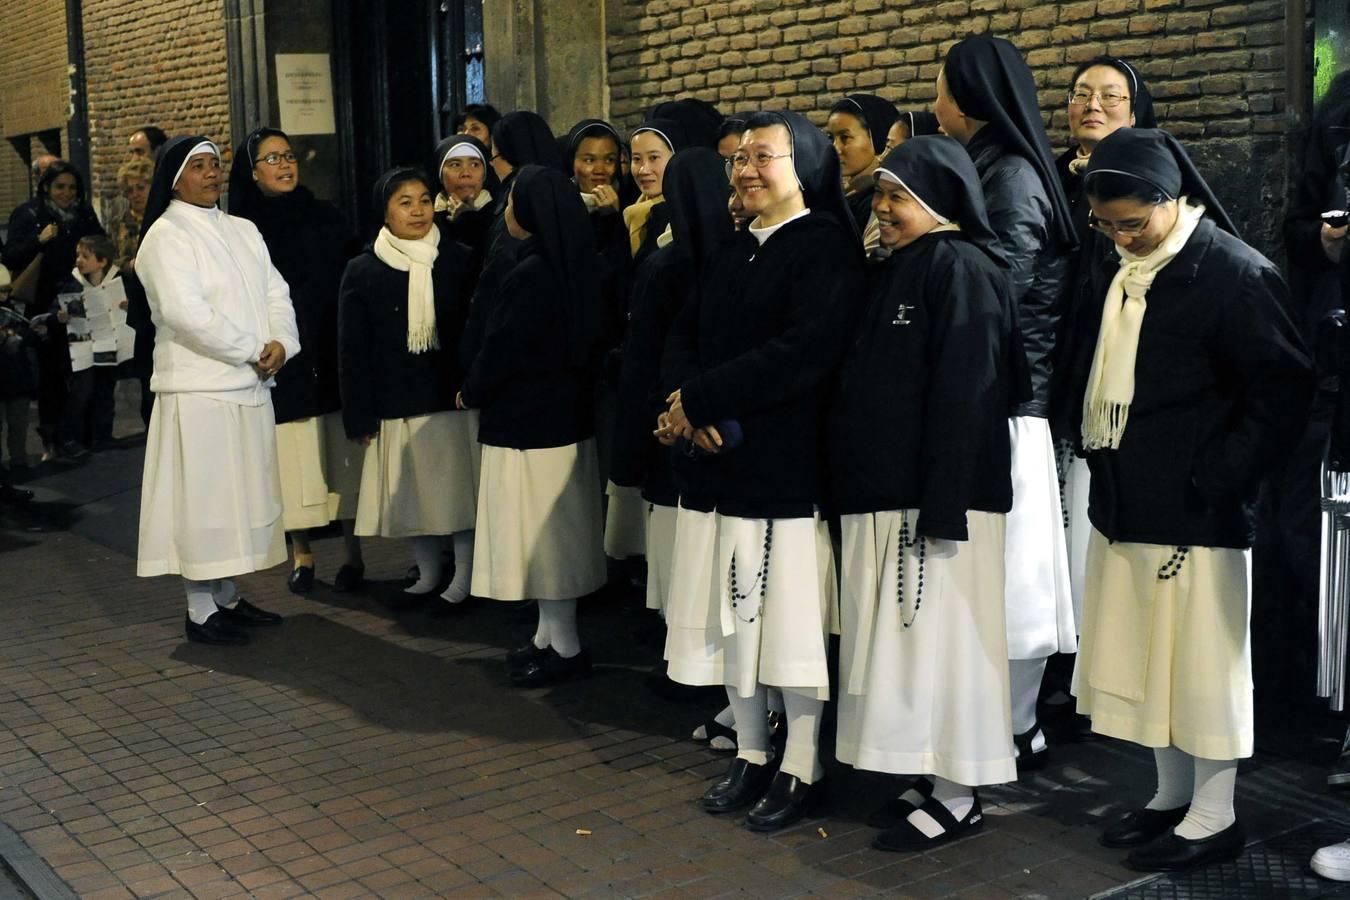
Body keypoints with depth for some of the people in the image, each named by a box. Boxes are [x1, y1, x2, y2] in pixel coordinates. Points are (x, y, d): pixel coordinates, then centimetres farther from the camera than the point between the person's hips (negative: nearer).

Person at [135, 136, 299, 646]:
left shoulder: (243, 231, 16)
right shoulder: (166, 236, -7)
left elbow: (275, 293, 11)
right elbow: (186, 312, -18)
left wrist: (280, 343, -9)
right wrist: (252, 351, -15)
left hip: (250, 386, 7)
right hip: (200, 389, -7)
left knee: (242, 494, 12)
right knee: (203, 499, -4)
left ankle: (228, 597, 23)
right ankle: (201, 611, 4)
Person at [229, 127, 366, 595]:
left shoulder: (326, 218, 7)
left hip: (332, 356, 1)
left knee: (342, 453, 2)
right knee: (292, 458, 2)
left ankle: (352, 552, 10)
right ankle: (301, 552, 14)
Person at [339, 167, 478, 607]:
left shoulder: (459, 260, 2)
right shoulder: (362, 271, 1)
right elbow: (352, 351, 2)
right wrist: (360, 416, -3)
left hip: (454, 397, -1)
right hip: (398, 403, 1)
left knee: (458, 487, 2)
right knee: (414, 491, 9)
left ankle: (464, 577, 14)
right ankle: (428, 573, 25)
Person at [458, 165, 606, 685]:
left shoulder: (528, 275, -22)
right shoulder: (571, 268, 5)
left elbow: (501, 350, -18)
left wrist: (470, 393, 1)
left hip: (527, 423, -9)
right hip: (565, 416, 9)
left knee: (538, 533, 0)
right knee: (555, 533, 16)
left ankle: (565, 647, 7)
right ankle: (551, 635, 26)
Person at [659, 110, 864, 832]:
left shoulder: (826, 245, -7)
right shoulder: (730, 251, 16)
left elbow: (806, 351, -20)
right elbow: (683, 335, 12)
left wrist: (699, 398, -16)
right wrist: (688, 408, -9)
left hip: (786, 465, -7)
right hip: (716, 460, 7)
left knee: (788, 619, 1)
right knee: (730, 617, 12)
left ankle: (800, 769, 16)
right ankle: (750, 755, 27)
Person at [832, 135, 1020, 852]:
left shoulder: (961, 269, -10)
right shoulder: (892, 271, 17)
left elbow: (964, 393, -18)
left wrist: (940, 507, -22)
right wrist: (858, 486, 12)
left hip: (935, 494, -9)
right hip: (882, 495, 9)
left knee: (936, 634, -3)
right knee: (901, 638, 11)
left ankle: (957, 799, 8)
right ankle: (931, 779, 21)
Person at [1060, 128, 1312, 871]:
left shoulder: (1235, 274, -12)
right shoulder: (1111, 273, 10)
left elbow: (1282, 391, -11)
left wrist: (1219, 478, -13)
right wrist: (1090, 442, 11)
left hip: (1194, 507, -7)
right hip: (1121, 499, 8)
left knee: (1201, 660, 2)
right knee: (1139, 656, 15)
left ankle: (1214, 816, 17)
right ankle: (1172, 795, 30)